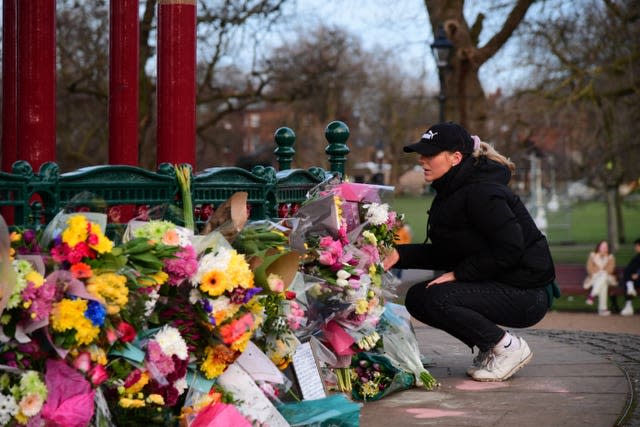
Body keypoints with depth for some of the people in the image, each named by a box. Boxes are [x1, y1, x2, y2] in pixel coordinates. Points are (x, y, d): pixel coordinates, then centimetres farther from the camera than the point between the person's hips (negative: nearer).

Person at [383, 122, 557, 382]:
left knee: (434, 299, -24)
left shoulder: (481, 193, -21)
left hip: (527, 294, -10)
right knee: (416, 297, 5)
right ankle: (489, 349, 11)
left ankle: (508, 347, -7)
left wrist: (458, 274, -19)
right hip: (496, 284, 10)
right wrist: (399, 254, -1)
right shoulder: (452, 192, 10)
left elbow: (510, 250, -24)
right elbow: (447, 253, 11)